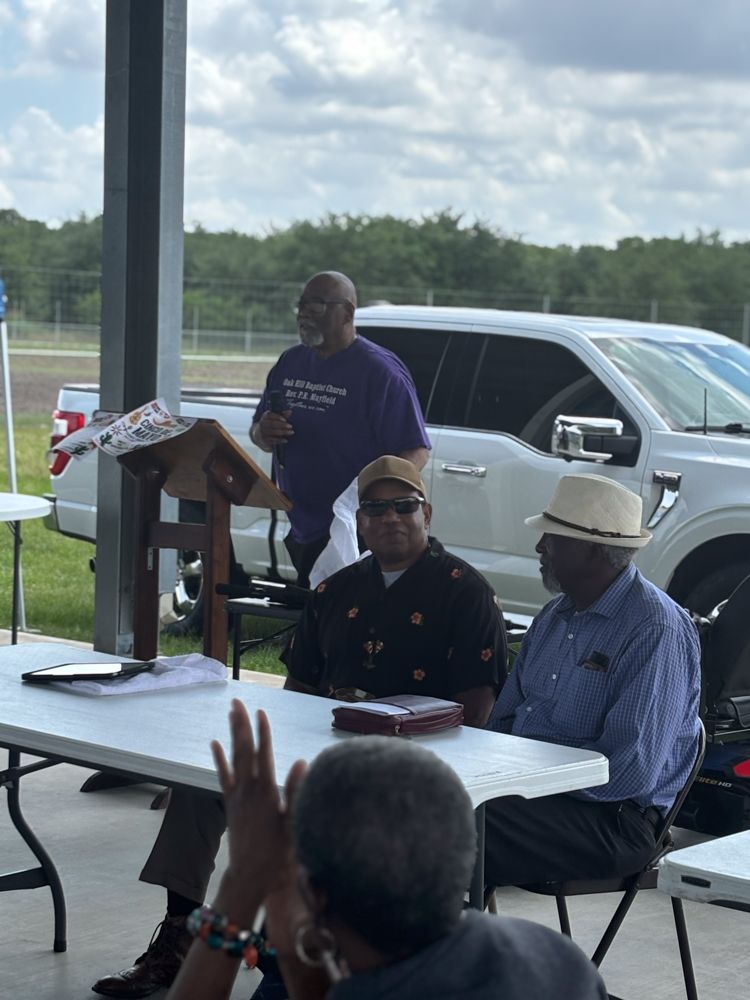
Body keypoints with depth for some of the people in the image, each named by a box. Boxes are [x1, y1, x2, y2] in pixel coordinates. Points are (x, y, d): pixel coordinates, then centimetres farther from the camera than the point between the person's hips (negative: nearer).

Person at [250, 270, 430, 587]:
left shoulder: (381, 371, -9)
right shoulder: (289, 363, 13)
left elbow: (416, 451, -15)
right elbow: (258, 434, 20)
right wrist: (264, 433, -6)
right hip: (300, 533, 7)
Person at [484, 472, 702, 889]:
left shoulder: (656, 631, -14)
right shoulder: (554, 615, 15)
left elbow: (630, 770, -20)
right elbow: (505, 718, 22)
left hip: (611, 819, -8)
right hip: (529, 788, 8)